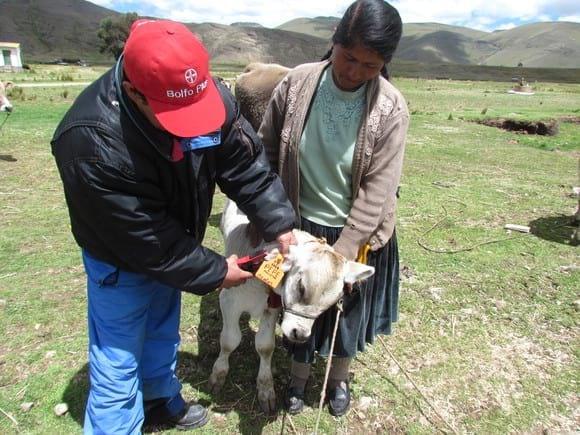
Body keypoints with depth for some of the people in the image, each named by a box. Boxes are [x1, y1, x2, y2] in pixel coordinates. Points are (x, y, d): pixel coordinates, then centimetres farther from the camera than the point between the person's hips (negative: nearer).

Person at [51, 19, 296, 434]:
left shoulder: (212, 97, -22)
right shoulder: (92, 143, -38)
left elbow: (247, 165, -13)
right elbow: (145, 239, -31)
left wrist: (280, 224, -22)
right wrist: (214, 272, -21)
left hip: (173, 246, 6)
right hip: (121, 260, -5)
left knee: (162, 334, 27)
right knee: (118, 363, 8)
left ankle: (160, 399, 52)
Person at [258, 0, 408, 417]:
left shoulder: (390, 109, -18)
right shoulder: (296, 84, -14)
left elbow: (377, 190, -16)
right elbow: (267, 152, -5)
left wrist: (342, 252, -19)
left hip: (356, 232, -1)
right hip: (300, 225, 1)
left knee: (347, 308, 21)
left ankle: (340, 377, 51)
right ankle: (299, 375, 49)